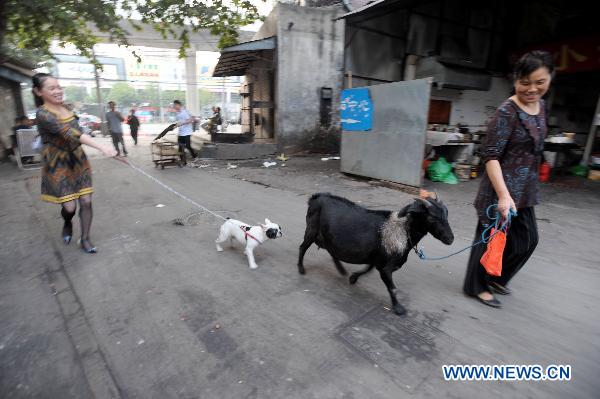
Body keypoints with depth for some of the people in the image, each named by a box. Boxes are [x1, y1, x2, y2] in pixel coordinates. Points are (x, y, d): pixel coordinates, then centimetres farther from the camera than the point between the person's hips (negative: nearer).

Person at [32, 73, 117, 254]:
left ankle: (85, 239, 16)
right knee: (69, 207, -3)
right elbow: (69, 133, -32)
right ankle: (67, 224, 33)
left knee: (86, 201, 2)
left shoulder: (64, 107, 4)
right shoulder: (43, 114, -18)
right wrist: (102, 147, -43)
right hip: (58, 166, -5)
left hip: (78, 161, 6)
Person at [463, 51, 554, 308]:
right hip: (503, 188, -8)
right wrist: (503, 195, -30)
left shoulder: (540, 106, 8)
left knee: (528, 239, 17)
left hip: (525, 189, 9)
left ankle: (495, 278, 35)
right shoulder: (507, 112, -17)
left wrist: (521, 191, 20)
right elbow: (491, 156, -22)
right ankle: (476, 286, 23)